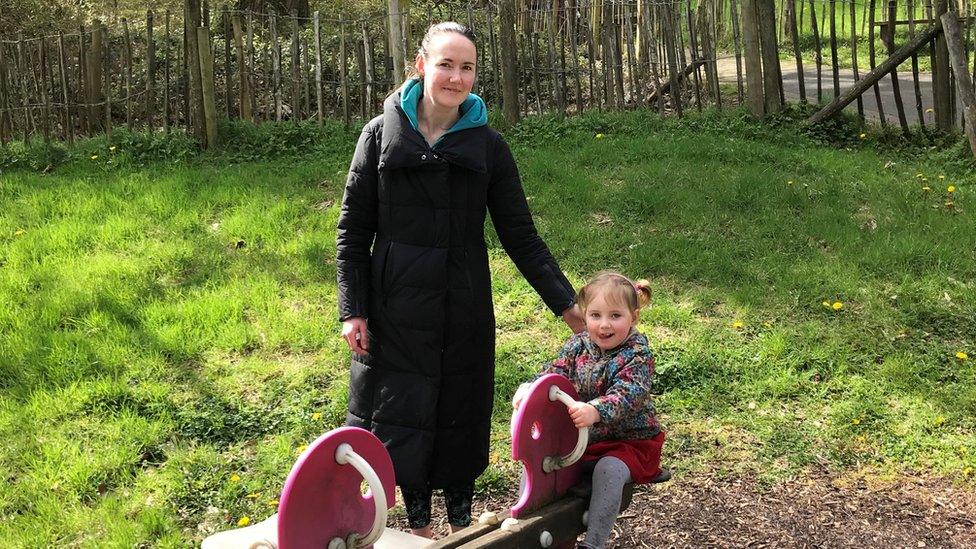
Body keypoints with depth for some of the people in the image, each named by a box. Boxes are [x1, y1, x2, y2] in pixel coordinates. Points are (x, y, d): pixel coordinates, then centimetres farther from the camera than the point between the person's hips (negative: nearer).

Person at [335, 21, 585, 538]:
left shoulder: (487, 146, 1)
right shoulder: (382, 135, -2)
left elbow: (521, 237, 1)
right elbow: (352, 231, 0)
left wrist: (567, 305, -5)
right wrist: (353, 310, -5)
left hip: (464, 310, 1)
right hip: (396, 310, -1)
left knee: (462, 417, 10)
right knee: (404, 417, 4)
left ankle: (461, 524, 29)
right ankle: (419, 525, 24)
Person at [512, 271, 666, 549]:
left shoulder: (637, 354, -16)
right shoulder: (578, 345, 0)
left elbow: (628, 394, -31)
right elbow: (554, 372, -7)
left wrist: (595, 411, -50)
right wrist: (528, 389, -30)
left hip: (630, 441, -6)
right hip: (582, 437, 6)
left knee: (608, 469, -32)